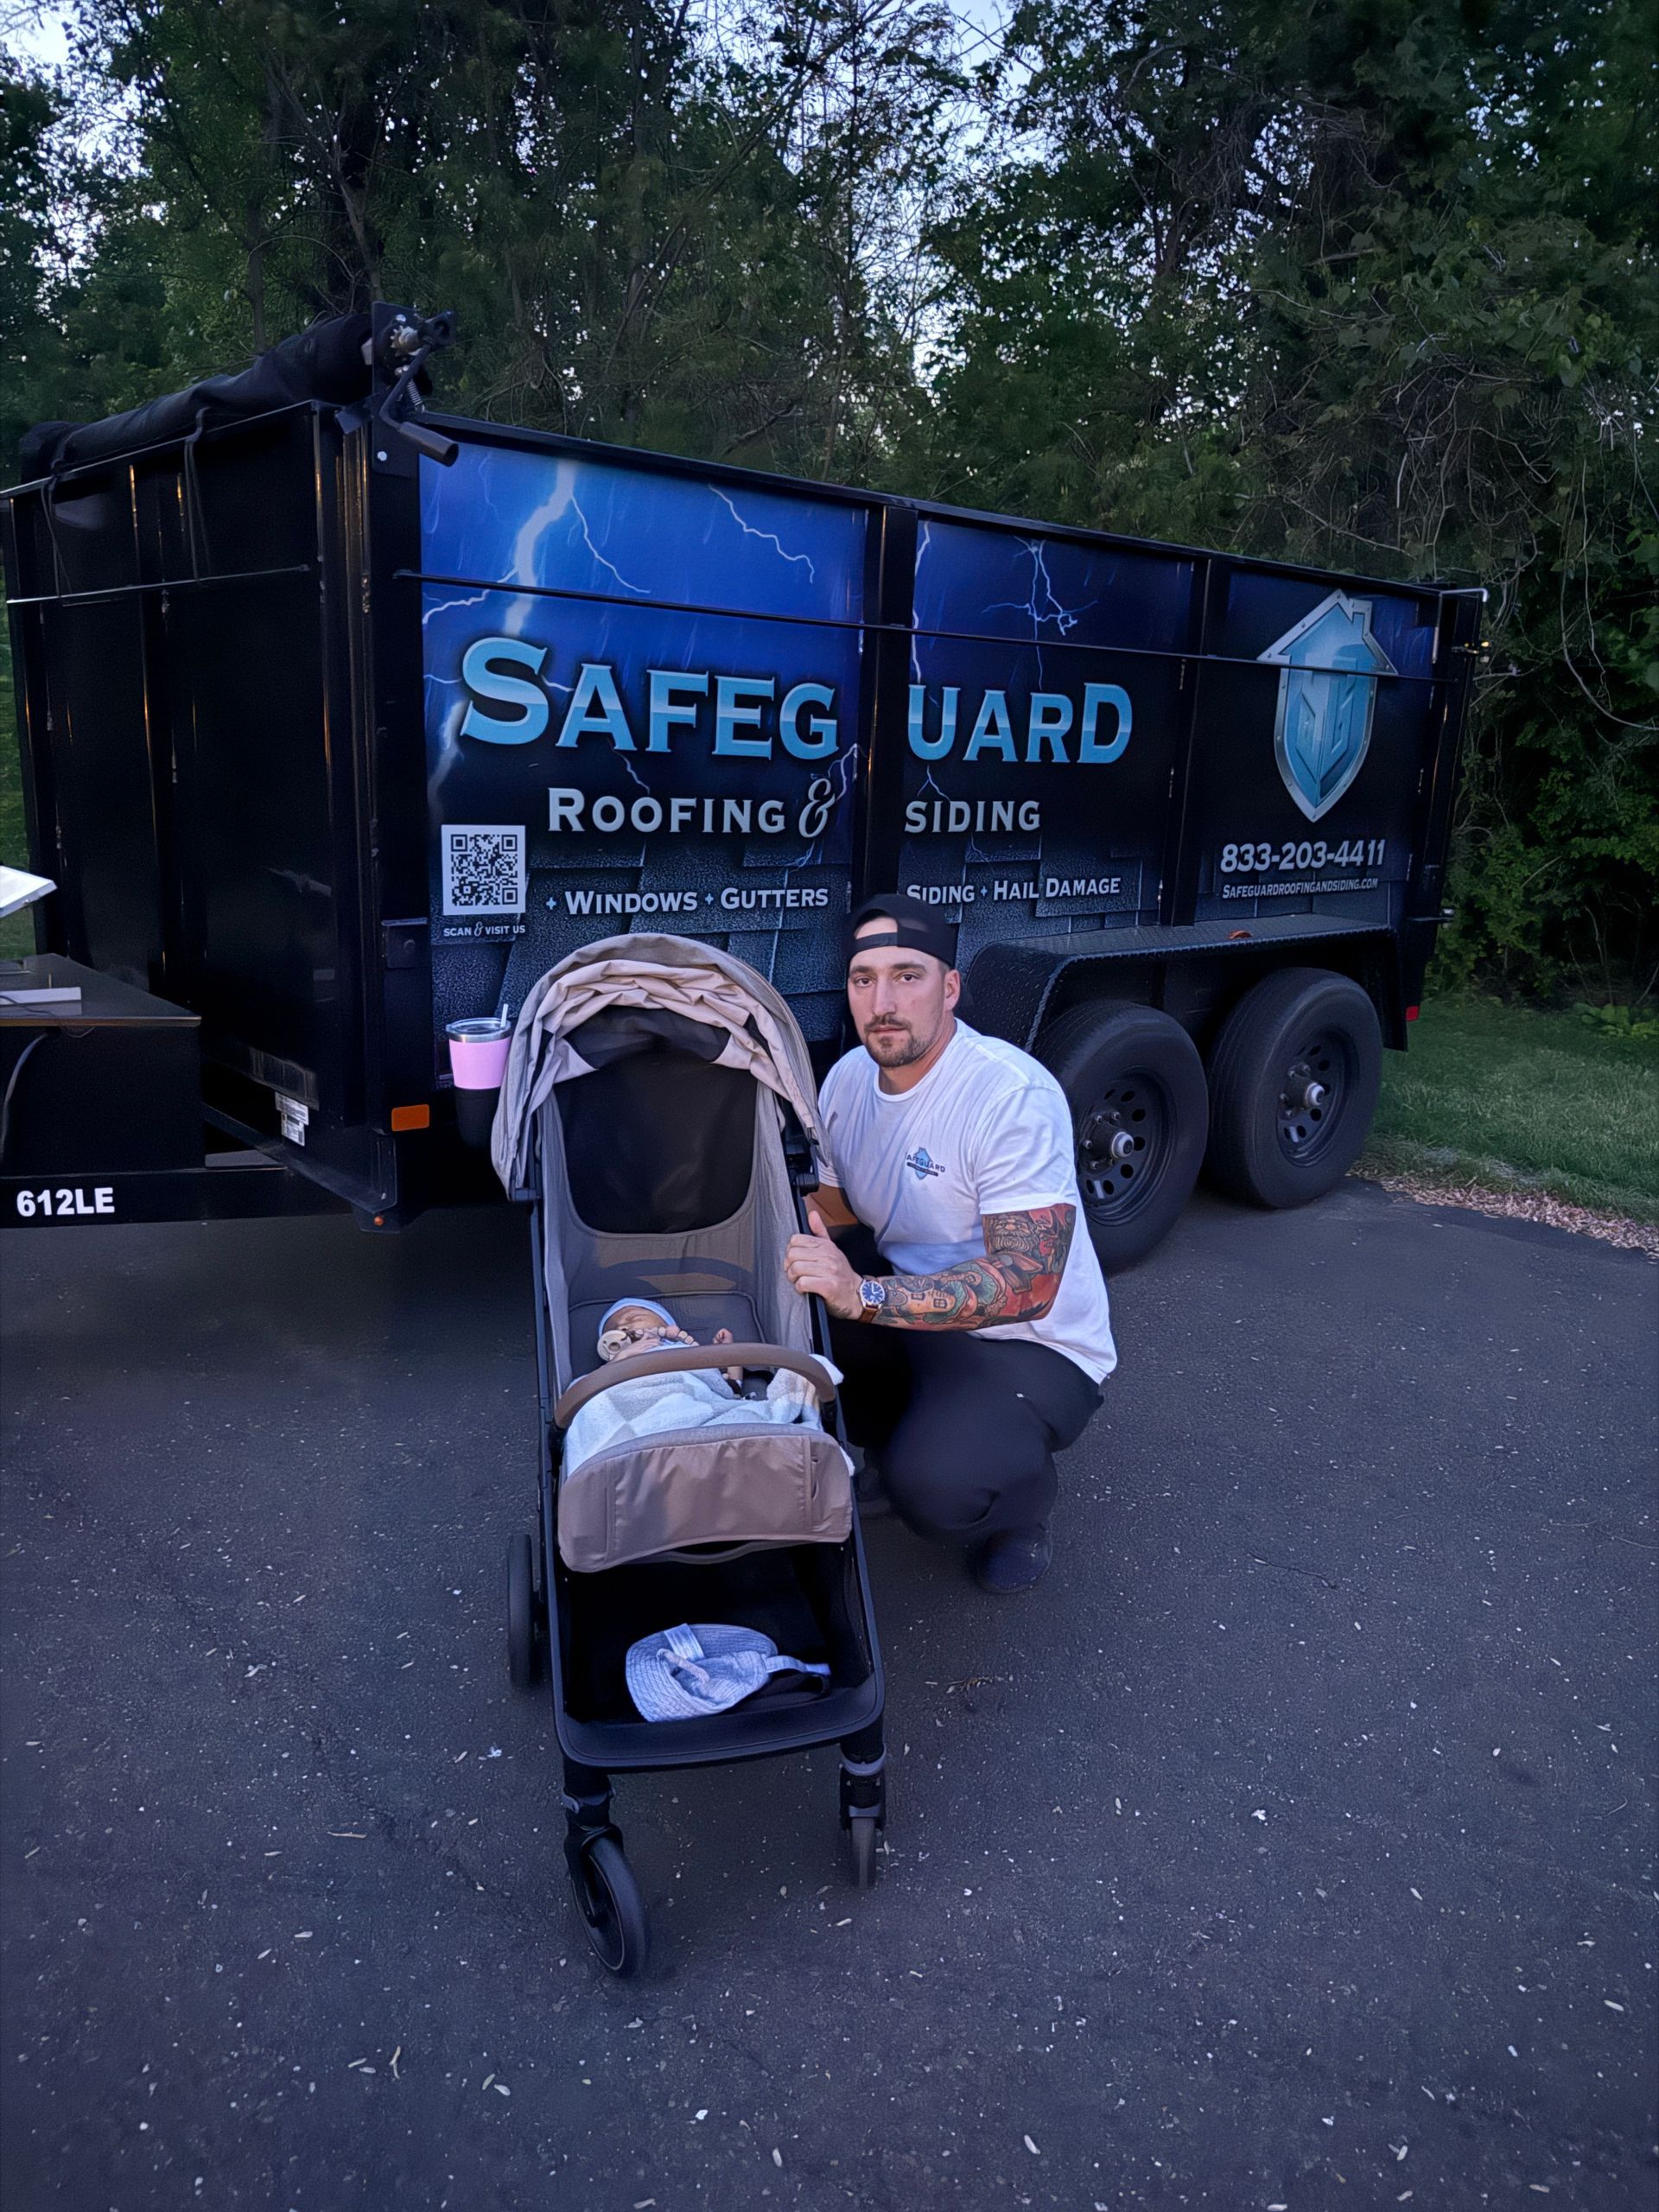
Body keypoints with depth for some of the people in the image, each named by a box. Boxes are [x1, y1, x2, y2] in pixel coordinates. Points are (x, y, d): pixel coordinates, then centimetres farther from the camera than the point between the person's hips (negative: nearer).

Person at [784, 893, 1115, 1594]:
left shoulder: (1014, 1095, -26)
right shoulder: (848, 1077, -1)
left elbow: (1027, 1284, -31)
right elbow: (833, 1207, 12)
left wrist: (863, 1295, -41)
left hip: (1031, 1345, -7)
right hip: (910, 1312, 7)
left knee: (933, 1486, -32)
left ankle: (1024, 1497, 5)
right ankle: (897, 1437, 10)